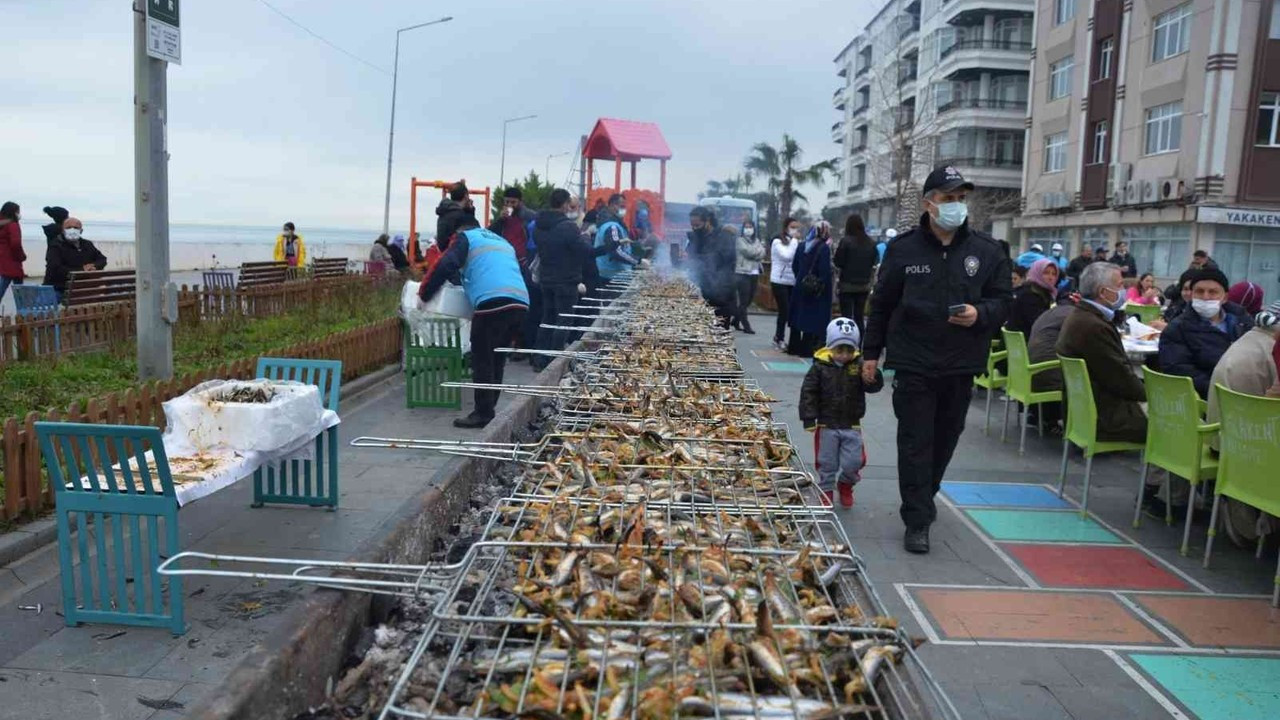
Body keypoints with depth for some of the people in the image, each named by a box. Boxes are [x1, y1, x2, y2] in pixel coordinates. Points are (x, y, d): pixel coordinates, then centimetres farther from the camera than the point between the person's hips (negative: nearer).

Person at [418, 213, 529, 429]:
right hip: (520, 303, 6)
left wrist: (424, 294, 11)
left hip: (492, 303, -6)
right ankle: (488, 409, 20)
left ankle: (483, 414, 1)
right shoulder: (503, 242, 34)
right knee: (497, 359, 16)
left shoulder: (465, 237, 15)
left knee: (482, 360, 1)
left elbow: (445, 267, 0)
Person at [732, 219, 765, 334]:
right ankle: (746, 326, -5)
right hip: (742, 273, -6)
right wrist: (758, 250, 0)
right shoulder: (740, 240, -1)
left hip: (754, 273, 6)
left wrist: (753, 252, -10)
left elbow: (762, 254, 2)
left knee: (749, 300, 10)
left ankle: (736, 320, 25)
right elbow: (747, 251, -14)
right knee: (744, 301, -7)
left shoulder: (756, 240, 16)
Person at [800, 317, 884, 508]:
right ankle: (826, 491, 28)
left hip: (852, 426, 2)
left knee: (853, 462, 4)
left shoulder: (859, 366, -3)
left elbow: (875, 386, -9)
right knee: (827, 462, 9)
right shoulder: (820, 366, -9)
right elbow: (808, 392, -8)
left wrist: (872, 377, -32)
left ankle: (845, 485, 33)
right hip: (827, 426, -1)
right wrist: (809, 419, -13)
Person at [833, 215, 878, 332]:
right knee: (860, 317, 11)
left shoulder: (845, 241, -8)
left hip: (847, 285, -4)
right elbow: (873, 266, 9)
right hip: (863, 286, 4)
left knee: (847, 317, -1)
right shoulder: (871, 243, 5)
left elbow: (839, 265, -9)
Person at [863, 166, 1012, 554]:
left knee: (945, 440, 13)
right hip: (913, 363, -2)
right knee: (915, 443, 0)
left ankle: (923, 500, 35)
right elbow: (881, 304, 5)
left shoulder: (987, 251, 2)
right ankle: (918, 521, 6)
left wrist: (980, 314, -16)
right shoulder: (904, 248, -1)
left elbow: (1003, 301, 6)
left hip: (962, 365, 2)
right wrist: (871, 353, 7)